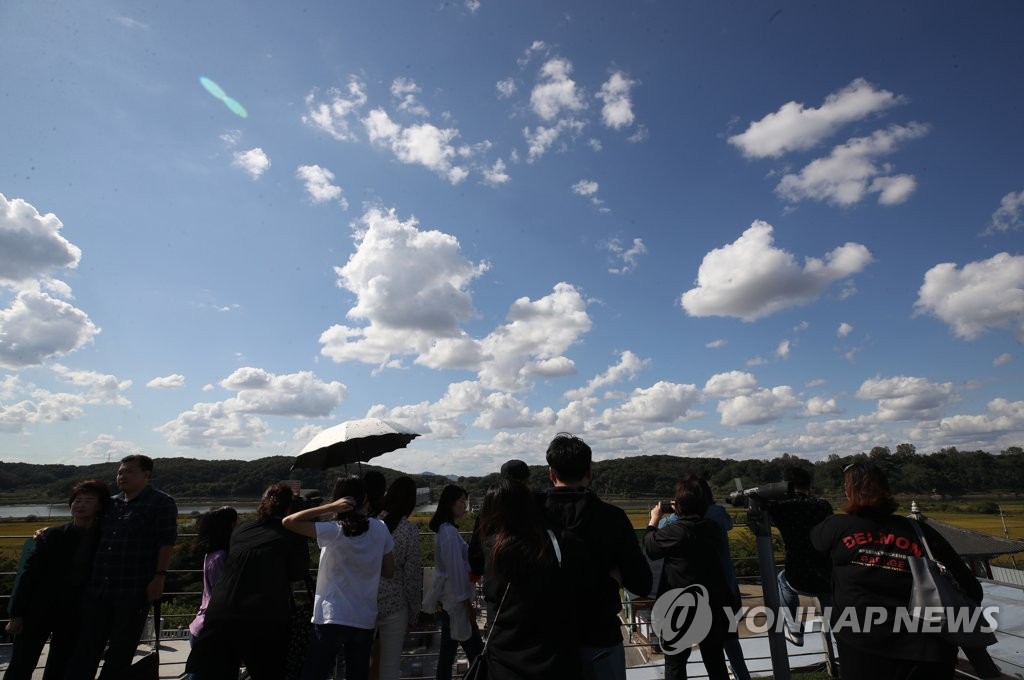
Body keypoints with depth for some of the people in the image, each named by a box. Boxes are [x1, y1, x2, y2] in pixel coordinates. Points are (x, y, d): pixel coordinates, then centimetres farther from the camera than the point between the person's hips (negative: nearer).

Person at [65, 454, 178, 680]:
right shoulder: (110, 504, 14)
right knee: (87, 645, 9)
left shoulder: (161, 503, -7)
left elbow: (166, 543, -12)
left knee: (121, 649, 6)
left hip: (135, 590, -6)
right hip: (98, 588, 6)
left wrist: (159, 577, -18)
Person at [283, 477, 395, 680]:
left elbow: (288, 522, -14)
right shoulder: (380, 529, -4)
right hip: (365, 621, 4)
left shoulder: (334, 531, -14)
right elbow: (389, 571, 3)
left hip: (331, 619, -3)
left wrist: (330, 507, -19)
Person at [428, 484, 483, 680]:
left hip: (447, 599, 9)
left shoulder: (443, 529, 8)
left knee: (448, 649, 15)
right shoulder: (450, 533, -20)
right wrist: (467, 604, -15)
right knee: (475, 652, -3)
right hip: (457, 600, -9)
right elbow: (457, 571, -20)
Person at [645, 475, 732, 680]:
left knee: (675, 662, 11)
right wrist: (681, 515, 15)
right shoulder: (713, 528, -5)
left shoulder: (674, 531, -21)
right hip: (712, 604, 5)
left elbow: (650, 547, -4)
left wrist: (653, 521, 9)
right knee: (715, 660, 21)